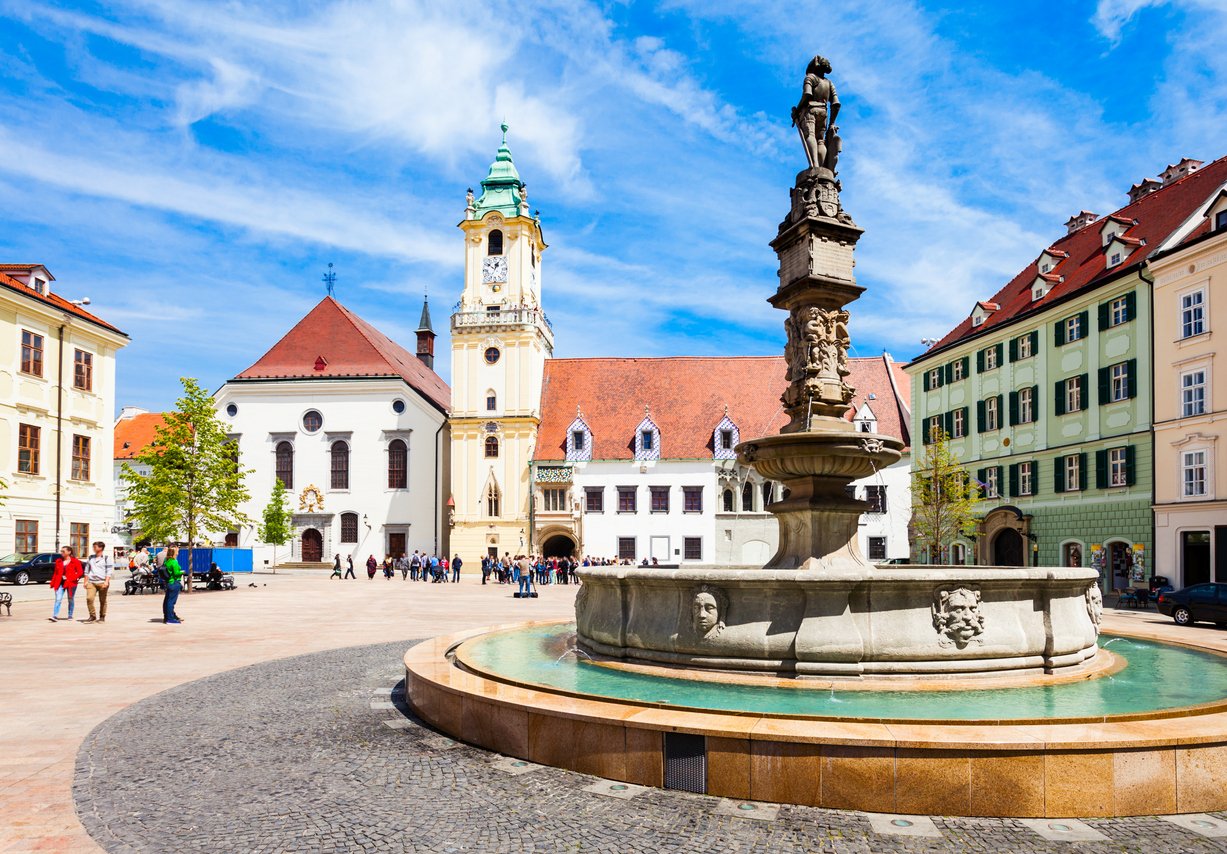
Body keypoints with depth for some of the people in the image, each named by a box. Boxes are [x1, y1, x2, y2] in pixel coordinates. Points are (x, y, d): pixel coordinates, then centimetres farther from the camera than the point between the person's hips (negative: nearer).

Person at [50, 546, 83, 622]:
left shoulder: (75, 561, -4)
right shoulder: (58, 561, 9)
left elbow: (80, 572, -7)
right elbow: (55, 573, 14)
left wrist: (69, 578, -13)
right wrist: (53, 583, 9)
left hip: (71, 583, -3)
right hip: (60, 583, 3)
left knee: (71, 600, 8)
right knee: (58, 599, -10)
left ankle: (70, 615, 19)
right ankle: (55, 616, -16)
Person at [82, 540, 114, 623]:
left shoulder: (106, 558, 3)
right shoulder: (90, 558, 16)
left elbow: (109, 571, -2)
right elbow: (87, 570, 21)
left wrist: (106, 581, -12)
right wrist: (86, 581, 12)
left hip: (102, 582, -3)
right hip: (91, 582, 3)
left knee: (102, 600, 2)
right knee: (89, 598, -14)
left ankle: (102, 617, 13)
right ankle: (92, 616, -4)